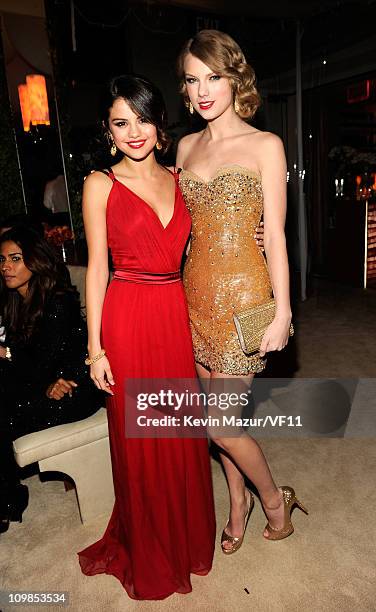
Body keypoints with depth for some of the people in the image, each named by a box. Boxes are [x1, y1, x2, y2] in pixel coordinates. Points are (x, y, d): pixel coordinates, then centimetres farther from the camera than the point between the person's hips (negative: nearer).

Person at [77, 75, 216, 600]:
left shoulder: (179, 180, 11)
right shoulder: (101, 184, 0)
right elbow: (97, 267, -3)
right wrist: (96, 347, -6)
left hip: (178, 315, 4)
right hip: (128, 318, -4)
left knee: (183, 434, 14)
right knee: (139, 439, 9)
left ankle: (188, 538, 41)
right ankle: (148, 556, 35)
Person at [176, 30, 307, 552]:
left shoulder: (265, 146, -3)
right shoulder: (186, 146, 12)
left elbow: (275, 236, -7)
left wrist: (282, 312, -11)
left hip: (242, 293, -5)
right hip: (198, 293, 6)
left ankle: (273, 498, 28)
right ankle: (239, 503, 38)